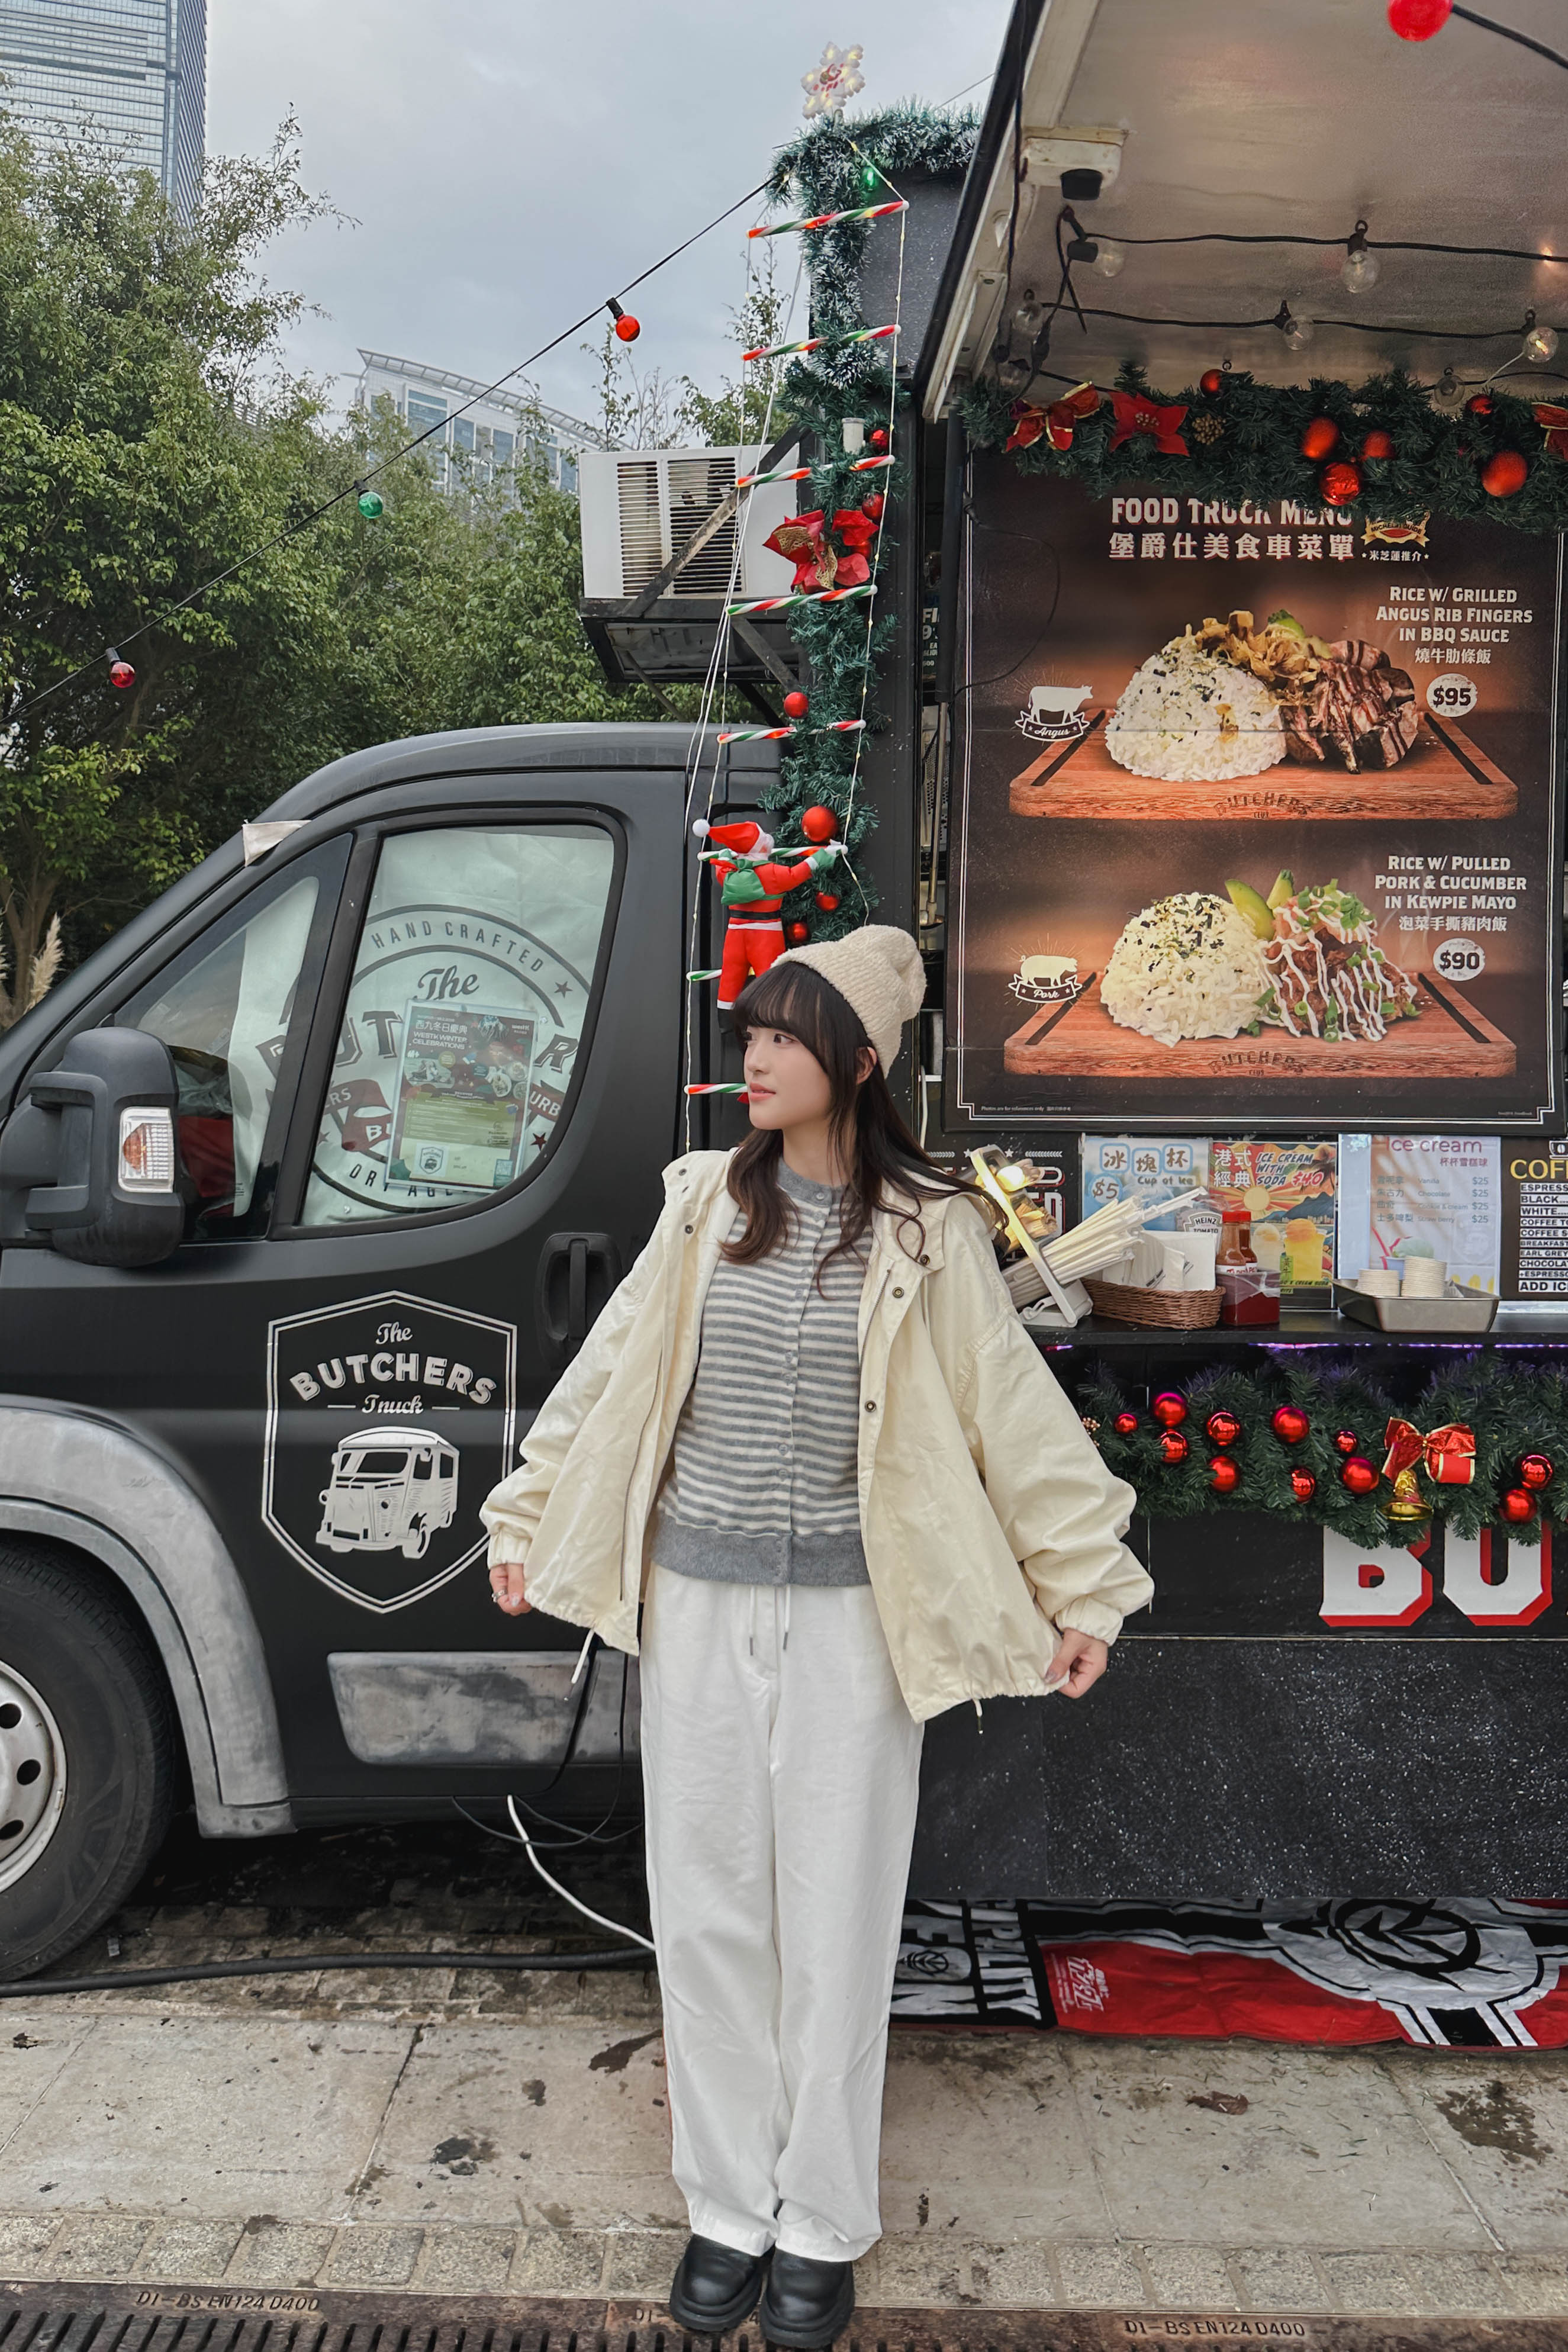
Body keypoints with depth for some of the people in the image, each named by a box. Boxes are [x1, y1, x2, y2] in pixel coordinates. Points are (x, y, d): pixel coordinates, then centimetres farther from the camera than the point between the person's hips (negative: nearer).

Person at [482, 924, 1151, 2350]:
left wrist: (1084, 1587, -3)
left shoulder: (928, 1232, -4)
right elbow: (611, 1372, 12)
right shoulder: (706, 1204, 3)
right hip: (699, 1595, 3)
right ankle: (731, 2208, 29)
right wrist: (527, 1518, 17)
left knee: (837, 1921, 8)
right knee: (707, 1910, 11)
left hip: (852, 1608, -2)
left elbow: (1015, 1409, -1)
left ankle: (822, 2230, 27)